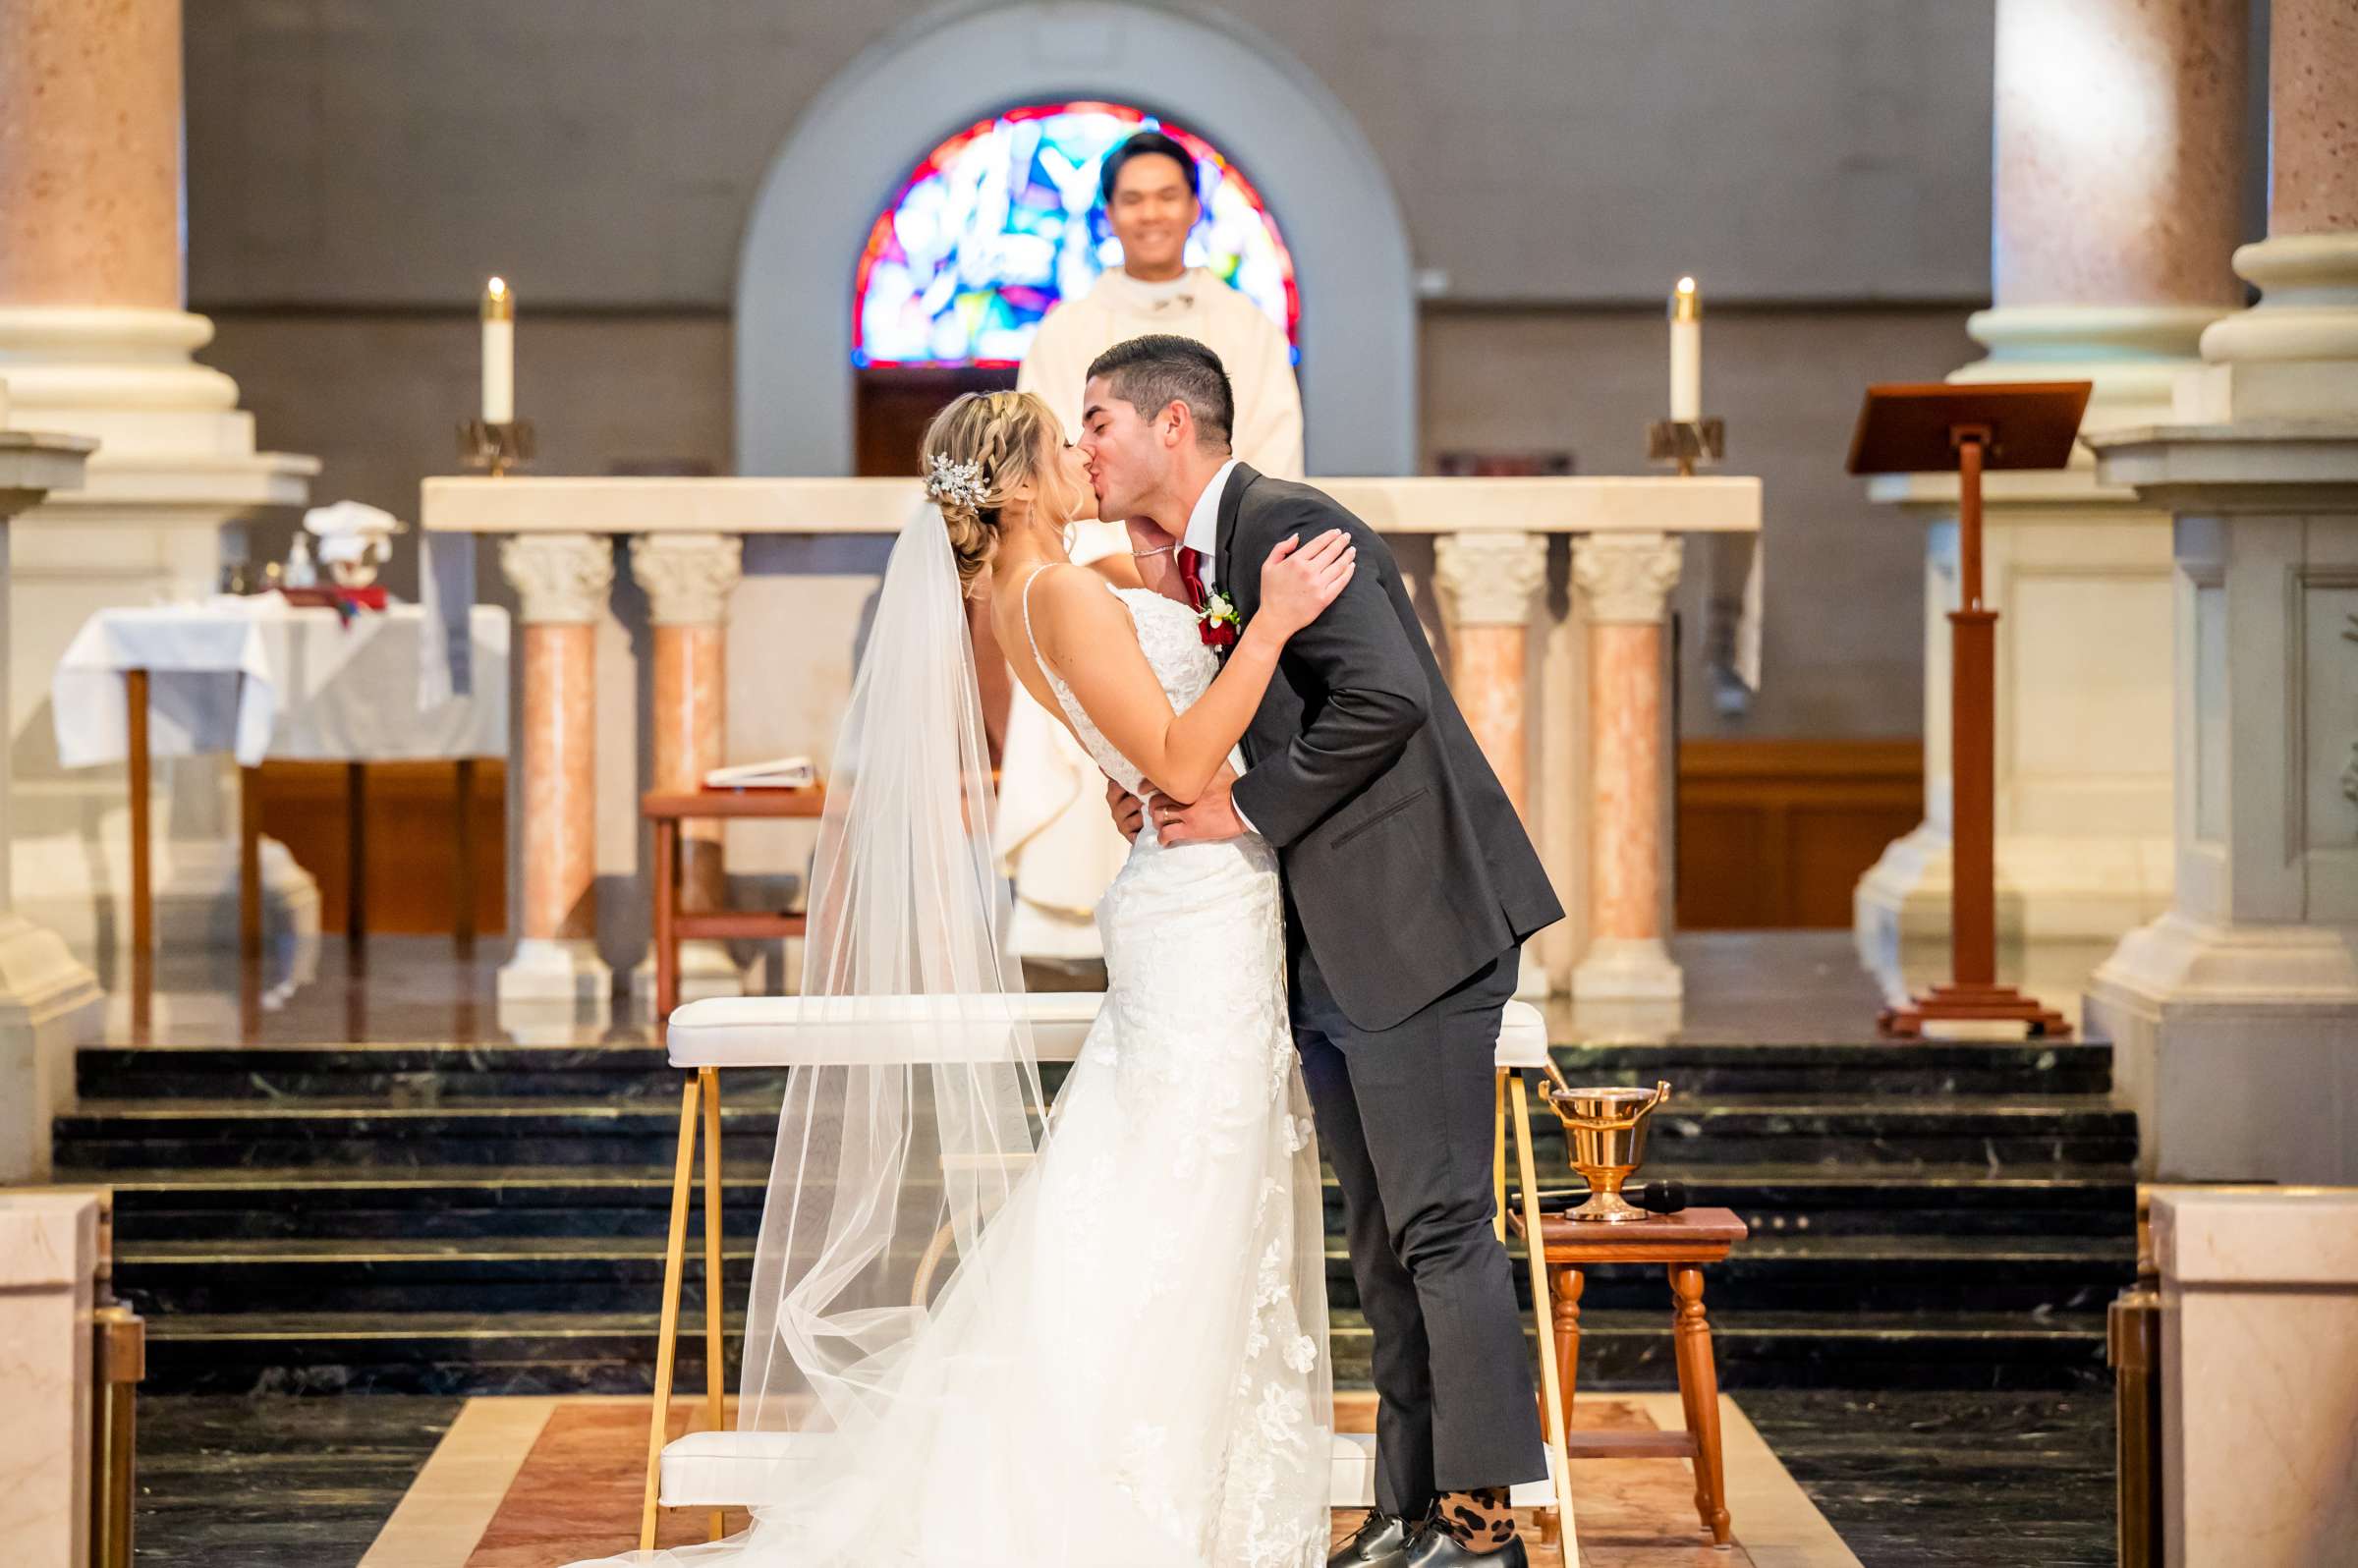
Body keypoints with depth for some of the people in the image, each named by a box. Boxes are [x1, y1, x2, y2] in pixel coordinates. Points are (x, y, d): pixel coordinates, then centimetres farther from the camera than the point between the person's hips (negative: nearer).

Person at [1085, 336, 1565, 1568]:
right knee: (1382, 1242, 13)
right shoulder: (1189, 565, 15)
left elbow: (1383, 697, -25)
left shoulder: (1287, 526, -14)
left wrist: (1247, 810, -17)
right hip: (1331, 950, 10)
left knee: (1439, 1225, -7)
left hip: (1416, 921, -10)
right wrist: (1169, 797, 4)